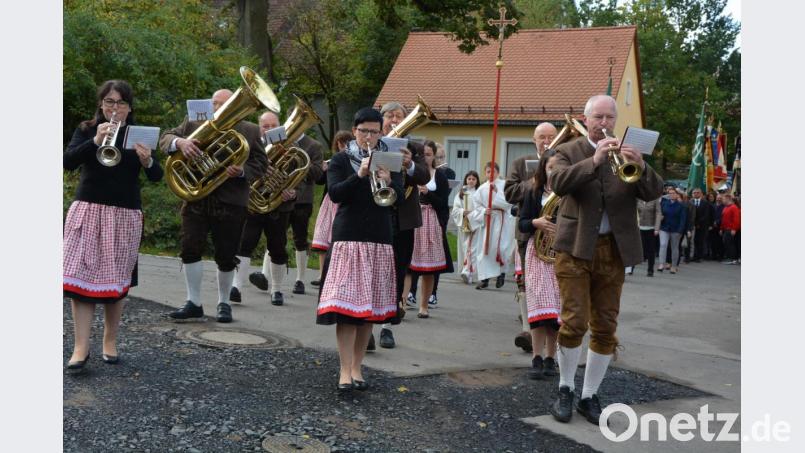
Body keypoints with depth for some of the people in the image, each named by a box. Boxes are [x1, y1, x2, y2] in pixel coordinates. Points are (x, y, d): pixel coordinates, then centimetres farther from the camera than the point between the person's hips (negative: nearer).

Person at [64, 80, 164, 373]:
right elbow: (67, 162, -10)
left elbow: (156, 177, -2)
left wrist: (148, 161, -24)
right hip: (88, 211, 0)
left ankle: (110, 341, 17)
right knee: (82, 276, -8)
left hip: (125, 215, 1)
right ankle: (81, 348, -6)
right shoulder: (86, 130, 6)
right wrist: (95, 141, -24)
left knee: (117, 280, 3)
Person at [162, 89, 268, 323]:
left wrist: (242, 172, -15)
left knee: (226, 256, 3)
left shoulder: (250, 131, 6)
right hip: (196, 198, 1)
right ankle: (194, 303, 10)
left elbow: (260, 164, 5)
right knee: (190, 249, -3)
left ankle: (224, 303, 21)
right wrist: (179, 142, -18)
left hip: (230, 202, -1)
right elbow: (165, 138, 5)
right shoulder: (193, 123, 9)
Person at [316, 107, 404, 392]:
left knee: (370, 305, 5)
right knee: (347, 303, -11)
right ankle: (345, 370, -9)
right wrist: (360, 175, -22)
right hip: (348, 238, -3)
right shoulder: (341, 160, 4)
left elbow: (400, 199, 1)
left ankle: (357, 366, 15)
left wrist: (388, 182, -18)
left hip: (380, 240, 3)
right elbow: (335, 193, -10)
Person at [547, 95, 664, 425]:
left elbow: (653, 193, -4)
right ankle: (565, 390, 15)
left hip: (614, 250, 3)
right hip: (575, 247, -3)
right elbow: (557, 184, -17)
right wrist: (594, 161, -29)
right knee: (575, 322, -5)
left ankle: (589, 396, 19)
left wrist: (641, 166, -24)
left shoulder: (629, 152, 10)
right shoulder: (568, 151, 3)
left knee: (606, 328, 6)